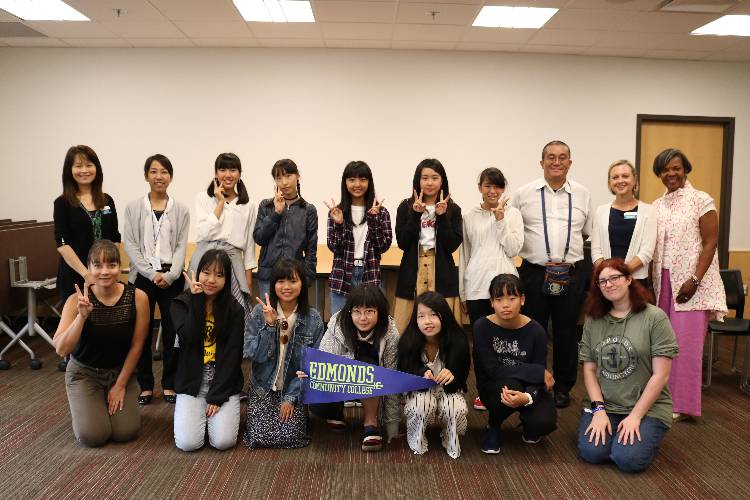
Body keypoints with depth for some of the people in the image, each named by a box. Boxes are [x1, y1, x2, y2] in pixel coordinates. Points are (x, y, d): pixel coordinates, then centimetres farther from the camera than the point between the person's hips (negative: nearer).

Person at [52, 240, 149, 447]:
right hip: (84, 373, -1)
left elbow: (136, 346, -9)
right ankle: (84, 407, 20)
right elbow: (61, 349, -24)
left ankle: (114, 400, 21)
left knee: (126, 433, -11)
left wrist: (120, 385, -6)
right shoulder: (77, 300, -18)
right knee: (93, 436, -14)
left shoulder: (137, 297, -18)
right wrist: (82, 316, -36)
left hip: (121, 371, 1)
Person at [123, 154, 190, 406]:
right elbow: (130, 245, -1)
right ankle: (145, 385, 18)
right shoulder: (133, 208, 5)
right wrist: (152, 274, -12)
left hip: (172, 277, 0)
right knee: (142, 331, 5)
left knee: (172, 331, 3)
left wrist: (170, 275, -13)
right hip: (142, 276, 0)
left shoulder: (181, 210, 5)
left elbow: (181, 246, 0)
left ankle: (169, 385, 16)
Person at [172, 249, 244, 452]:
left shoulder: (234, 310, -2)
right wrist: (196, 299, -19)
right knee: (188, 442, -17)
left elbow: (233, 356, -6)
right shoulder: (181, 304, 0)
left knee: (223, 441, -17)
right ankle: (200, 413, 16)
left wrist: (217, 397, -12)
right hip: (191, 383, 1)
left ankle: (219, 412, 16)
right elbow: (189, 338, -17)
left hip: (224, 383, 0)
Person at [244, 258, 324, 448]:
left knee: (290, 438, -15)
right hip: (263, 388, 1)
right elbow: (253, 354, -10)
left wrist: (291, 397, -10)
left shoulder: (313, 319, -6)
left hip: (294, 390, 0)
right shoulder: (260, 312, -6)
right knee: (261, 437, -14)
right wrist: (269, 324, -23)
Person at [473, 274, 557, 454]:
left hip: (528, 387, 1)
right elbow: (492, 370, -23)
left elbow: (539, 378, -15)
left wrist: (527, 397, -38)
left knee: (544, 422, -27)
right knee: (509, 385, -35)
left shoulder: (535, 330, -14)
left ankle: (528, 422, 14)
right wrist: (539, 372, -23)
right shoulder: (482, 326, -18)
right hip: (493, 386, -1)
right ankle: (493, 426, -1)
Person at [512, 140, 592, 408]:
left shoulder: (583, 194, 8)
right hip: (534, 273, -1)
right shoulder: (524, 194, 2)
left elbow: (592, 233, 14)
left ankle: (563, 388, 26)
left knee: (566, 334, 11)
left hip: (571, 275, 2)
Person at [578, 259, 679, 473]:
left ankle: (643, 432, 10)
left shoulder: (655, 317, -7)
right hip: (603, 405, 3)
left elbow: (661, 375, -10)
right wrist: (599, 409, -9)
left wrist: (635, 416, -13)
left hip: (647, 407, -2)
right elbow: (589, 369, 5)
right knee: (591, 452, -20)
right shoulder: (593, 321, 6)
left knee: (628, 459, -21)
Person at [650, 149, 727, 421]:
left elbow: (710, 243, -8)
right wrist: (650, 281, 6)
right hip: (662, 283, 5)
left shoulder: (701, 200, -4)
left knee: (685, 342, -4)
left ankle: (682, 403, 8)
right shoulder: (657, 206, 12)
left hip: (690, 282, -5)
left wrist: (695, 281, -15)